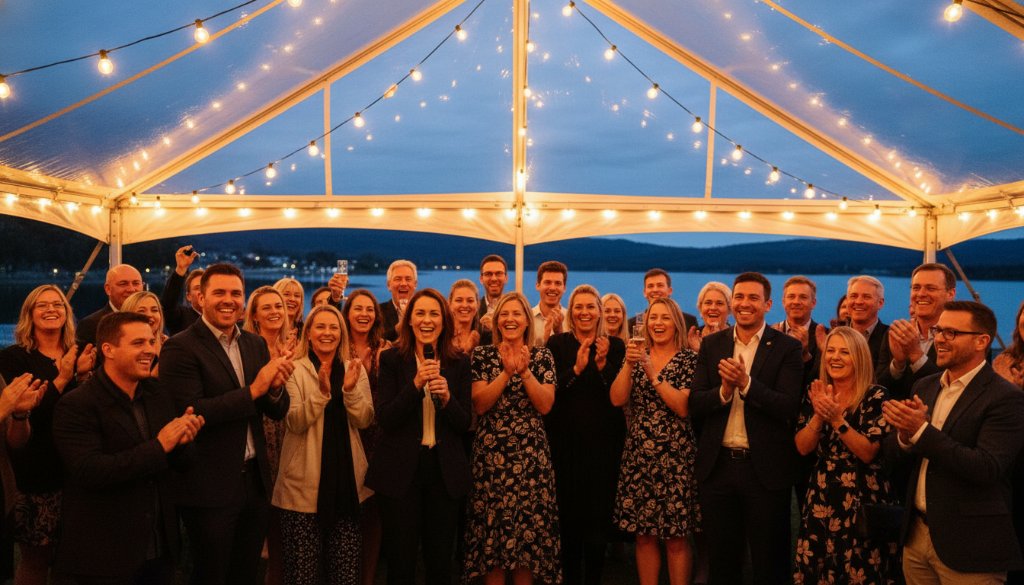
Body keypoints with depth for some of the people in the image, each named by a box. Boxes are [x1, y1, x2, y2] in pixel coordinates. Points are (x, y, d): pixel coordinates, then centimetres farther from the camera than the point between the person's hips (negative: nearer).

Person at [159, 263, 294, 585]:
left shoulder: (256, 344, 6)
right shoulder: (181, 348, -12)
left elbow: (277, 411, 6)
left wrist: (275, 387, -15)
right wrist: (253, 390, -24)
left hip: (255, 480, 6)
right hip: (210, 487, -6)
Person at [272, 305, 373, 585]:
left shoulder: (354, 370, 6)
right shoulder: (295, 370, -4)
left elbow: (364, 420, -3)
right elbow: (294, 423, -13)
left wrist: (350, 390, -20)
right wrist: (321, 392, -27)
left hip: (345, 479, 3)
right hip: (305, 483, -3)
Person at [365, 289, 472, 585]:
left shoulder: (459, 362, 2)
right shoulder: (392, 359, -3)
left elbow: (464, 424, 1)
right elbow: (385, 419, -10)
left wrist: (447, 397, -18)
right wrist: (416, 384, -23)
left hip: (445, 470, 2)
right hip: (400, 468, -2)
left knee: (441, 560, 11)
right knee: (400, 560, 7)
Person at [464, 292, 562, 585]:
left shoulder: (542, 356, 5)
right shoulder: (482, 354, 2)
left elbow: (545, 406, -6)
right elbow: (479, 405, -9)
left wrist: (524, 371, -16)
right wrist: (507, 372, -17)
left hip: (531, 454, 1)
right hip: (491, 454, 0)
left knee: (529, 526, 4)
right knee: (492, 526, 4)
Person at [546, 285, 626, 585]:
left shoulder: (615, 346, 4)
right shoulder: (557, 343, 2)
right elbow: (549, 393, -5)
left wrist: (602, 364, -16)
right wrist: (576, 368, -18)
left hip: (604, 442, 0)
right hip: (565, 440, 0)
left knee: (599, 516, 2)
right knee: (568, 514, 4)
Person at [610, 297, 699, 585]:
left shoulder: (689, 359, -3)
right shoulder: (637, 355, 8)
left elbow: (683, 408, -14)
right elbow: (617, 399, -3)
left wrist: (654, 374, -18)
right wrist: (629, 364, -15)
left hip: (676, 457, -3)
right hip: (638, 455, 3)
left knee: (676, 538, 3)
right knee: (644, 535, 10)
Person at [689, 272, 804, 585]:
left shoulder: (787, 347, -5)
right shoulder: (711, 344, 4)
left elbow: (789, 408, -15)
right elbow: (695, 405, -2)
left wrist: (746, 383, -27)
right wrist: (724, 390, -20)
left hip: (766, 467, -3)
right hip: (717, 465, 3)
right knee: (721, 560, 17)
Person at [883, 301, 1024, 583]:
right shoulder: (925, 386, 7)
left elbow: (987, 469, -22)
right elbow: (894, 452, 6)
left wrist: (922, 430, -26)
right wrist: (905, 436, -16)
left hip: (968, 545, -6)